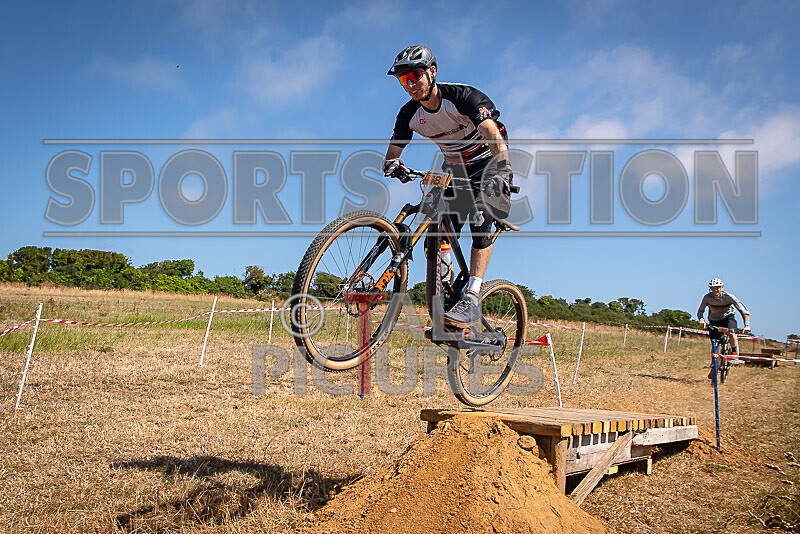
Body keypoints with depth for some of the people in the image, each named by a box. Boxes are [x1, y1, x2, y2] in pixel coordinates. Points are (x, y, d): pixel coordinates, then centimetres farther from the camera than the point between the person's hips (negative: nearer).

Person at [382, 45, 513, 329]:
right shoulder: (409, 114, -10)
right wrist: (393, 164, -38)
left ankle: (471, 300, -27)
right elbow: (393, 150, -12)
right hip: (455, 169, 5)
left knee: (480, 219, -26)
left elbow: (492, 133, -40)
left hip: (488, 162, -5)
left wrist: (501, 169, -57)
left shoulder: (462, 96, -26)